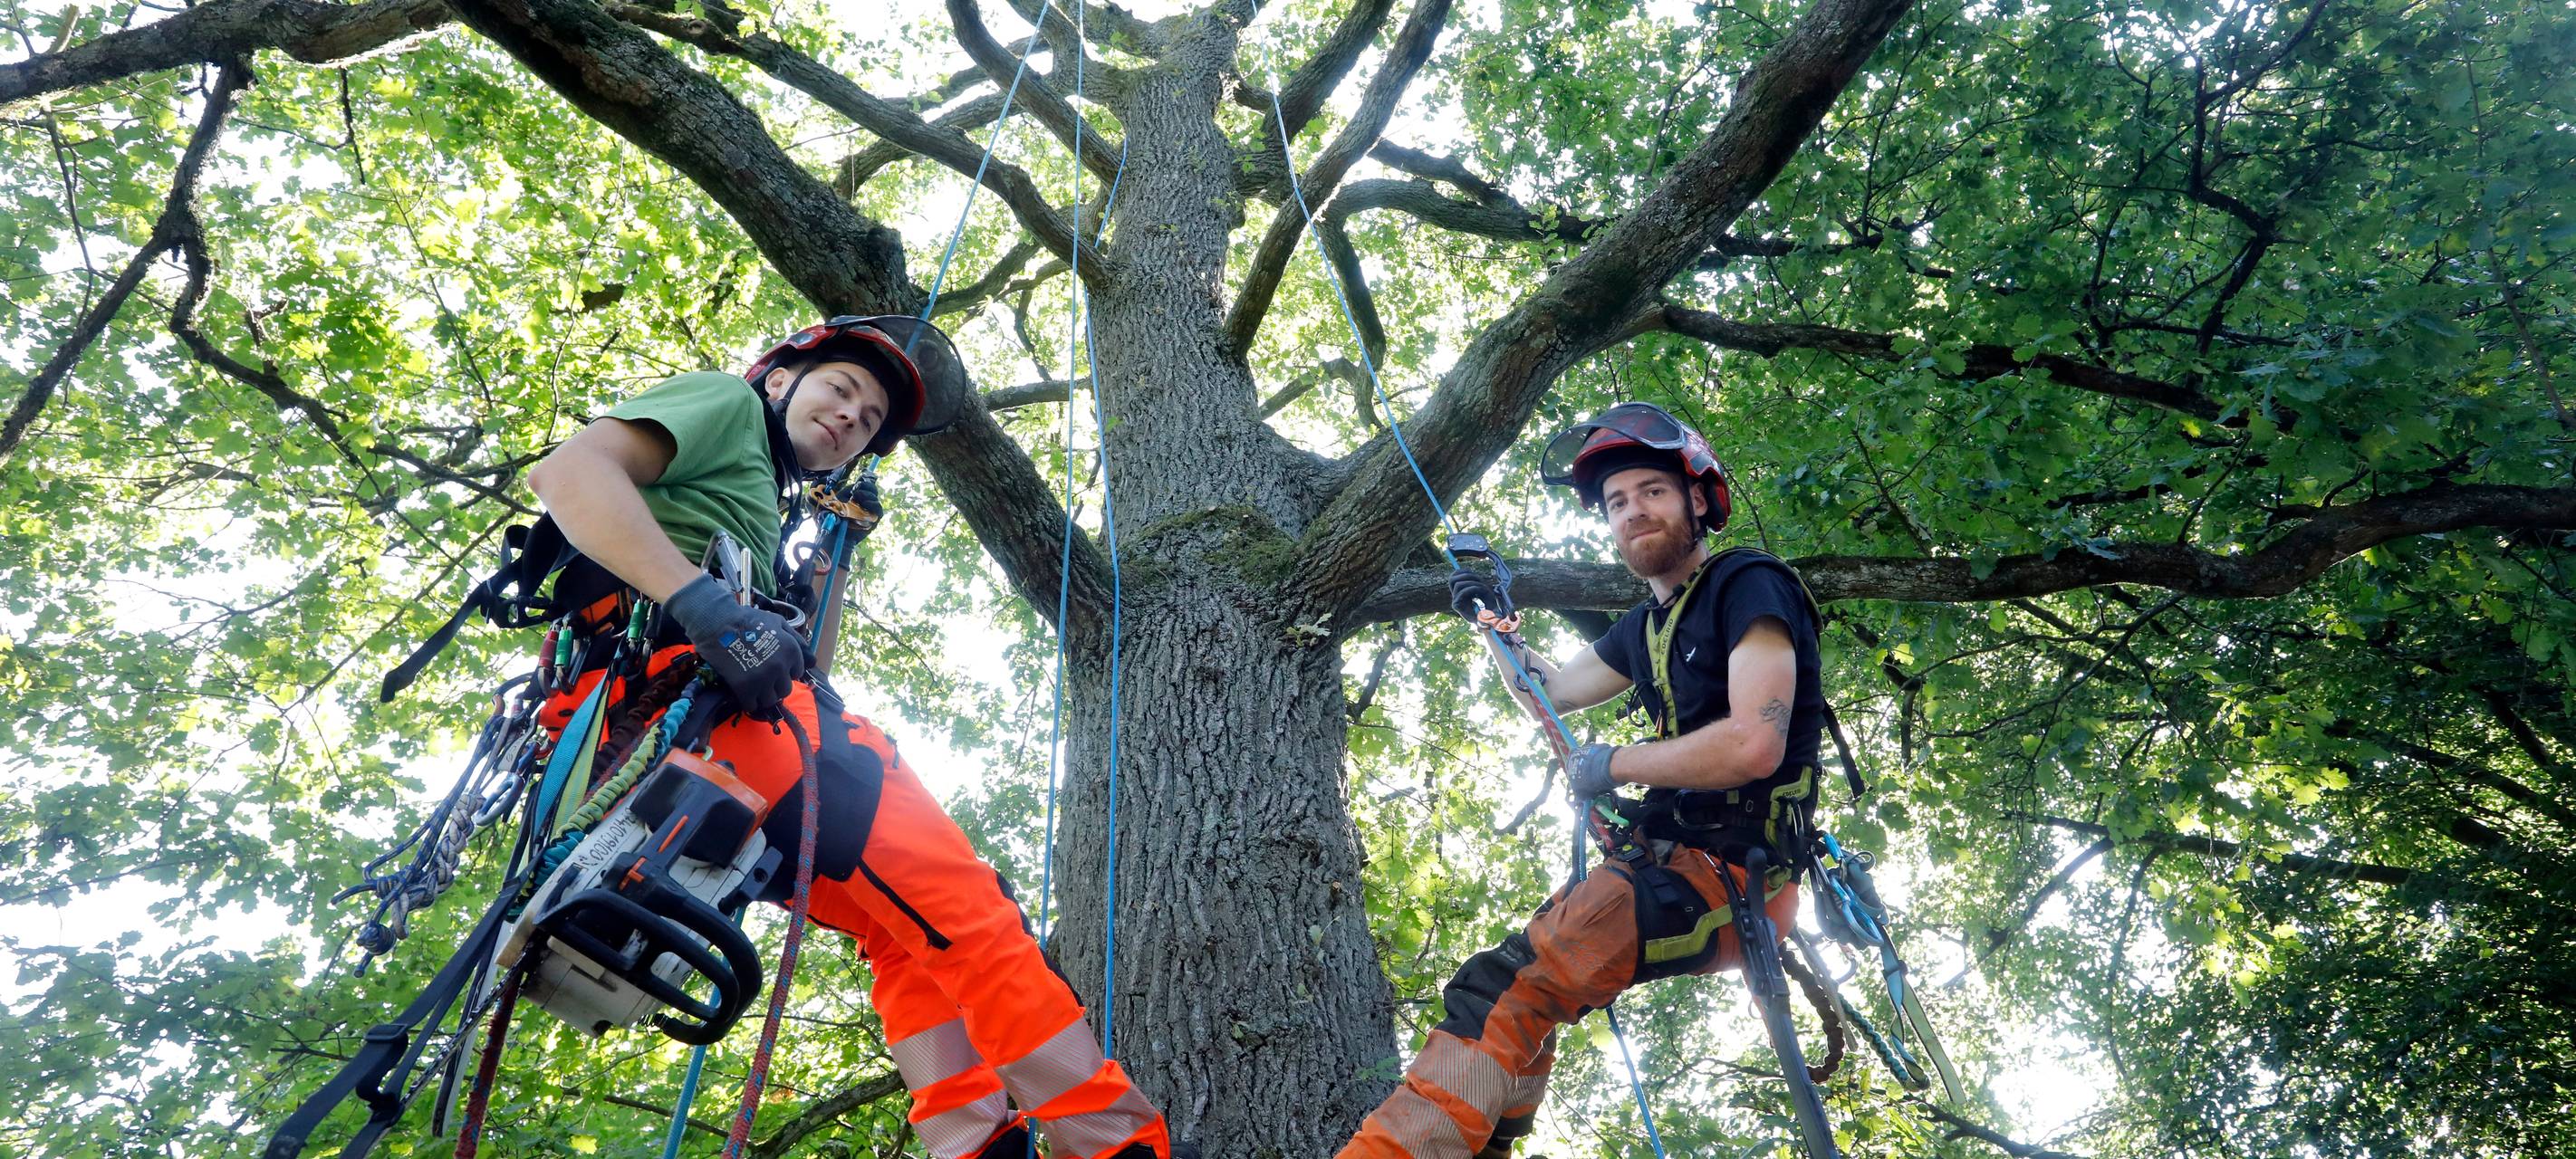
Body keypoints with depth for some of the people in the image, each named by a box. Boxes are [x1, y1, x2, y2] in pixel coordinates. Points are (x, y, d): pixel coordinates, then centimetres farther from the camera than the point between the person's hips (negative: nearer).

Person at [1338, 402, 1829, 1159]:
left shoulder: (1748, 585, -8)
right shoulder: (1646, 625, 19)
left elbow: (1755, 745, -22)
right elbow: (1556, 690, 36)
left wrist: (1610, 766, -10)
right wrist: (1494, 622, 22)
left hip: (1734, 874, -10)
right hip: (1673, 862, 10)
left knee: (1509, 989, -24)